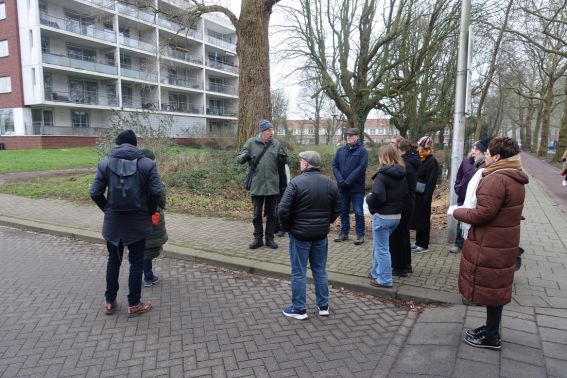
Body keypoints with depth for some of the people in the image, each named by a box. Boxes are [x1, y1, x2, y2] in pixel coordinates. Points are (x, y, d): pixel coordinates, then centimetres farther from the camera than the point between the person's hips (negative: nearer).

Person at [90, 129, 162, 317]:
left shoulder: (105, 163, -1)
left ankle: (110, 302, 28)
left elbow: (95, 193, -4)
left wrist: (108, 209, 11)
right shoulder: (147, 163, -7)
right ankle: (134, 304, 18)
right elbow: (156, 192, -13)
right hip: (137, 222, -2)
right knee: (136, 262, 10)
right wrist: (150, 212, 2)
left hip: (113, 221, 2)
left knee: (113, 261, 18)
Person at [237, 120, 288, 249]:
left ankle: (270, 238, 24)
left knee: (272, 214, 11)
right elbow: (239, 158, 1)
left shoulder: (276, 144, 3)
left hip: (273, 185, 2)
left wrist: (283, 157, -14)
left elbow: (282, 163, 8)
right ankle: (258, 238, 23)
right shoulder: (251, 143, -2)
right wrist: (244, 157, -22)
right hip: (256, 186, -1)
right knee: (257, 214, 9)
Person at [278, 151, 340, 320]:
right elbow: (337, 209, 7)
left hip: (300, 234, -5)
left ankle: (299, 309, 15)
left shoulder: (296, 182, -16)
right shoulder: (330, 183, 1)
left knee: (299, 272, 6)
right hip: (321, 234, 5)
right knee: (320, 270, 17)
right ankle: (323, 305, 26)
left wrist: (287, 227, -2)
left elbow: (283, 210, -18)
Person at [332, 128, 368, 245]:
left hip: (356, 187, -5)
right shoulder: (341, 150, 9)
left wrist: (348, 181, -18)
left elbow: (361, 168, -15)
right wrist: (340, 180, -10)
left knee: (358, 212, 2)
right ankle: (344, 232, 26)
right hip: (342, 187, 5)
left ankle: (360, 234, 13)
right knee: (343, 211, 13)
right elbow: (335, 165, 4)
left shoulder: (362, 151, -5)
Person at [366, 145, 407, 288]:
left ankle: (385, 280, 14)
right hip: (397, 216, 8)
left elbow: (377, 197, -28)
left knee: (381, 249, 5)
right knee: (378, 245, 22)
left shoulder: (382, 175, -19)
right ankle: (376, 273, 32)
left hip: (382, 217, -8)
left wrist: (368, 198, -8)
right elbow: (405, 194, 11)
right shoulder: (402, 174, 5)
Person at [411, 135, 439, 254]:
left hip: (424, 196, -8)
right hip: (417, 195, 8)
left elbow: (431, 182, -18)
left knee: (423, 220, 2)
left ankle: (424, 245, 13)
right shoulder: (421, 160, 12)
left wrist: (426, 198, -22)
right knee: (417, 218, 14)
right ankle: (418, 242, 25)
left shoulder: (432, 161, -13)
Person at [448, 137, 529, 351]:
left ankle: (491, 338, 18)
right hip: (503, 242, 10)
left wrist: (456, 212, -10)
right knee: (496, 288, 19)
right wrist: (463, 211, 11)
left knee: (489, 287, 4)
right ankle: (491, 328, 34)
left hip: (490, 245, -9)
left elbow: (483, 213, -26)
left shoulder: (496, 179, -23)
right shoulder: (515, 178, 10)